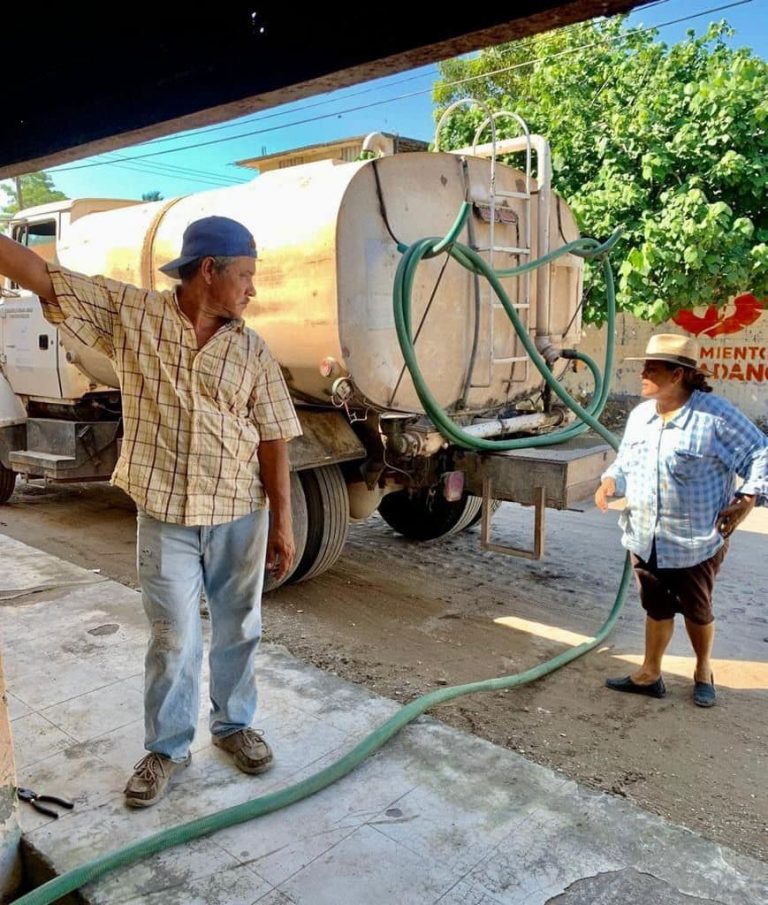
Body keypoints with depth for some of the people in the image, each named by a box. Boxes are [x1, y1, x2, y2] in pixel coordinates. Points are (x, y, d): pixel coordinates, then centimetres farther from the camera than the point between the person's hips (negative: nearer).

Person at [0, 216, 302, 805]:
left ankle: (234, 724, 37)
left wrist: (282, 522, -2)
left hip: (240, 517, 2)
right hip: (165, 516, -1)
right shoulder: (129, 314, -4)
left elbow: (273, 441, -1)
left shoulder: (252, 350, -1)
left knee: (238, 629, 15)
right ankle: (167, 748, 30)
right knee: (174, 639, 9)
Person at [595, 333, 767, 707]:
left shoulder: (716, 415, -17)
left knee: (697, 611, 15)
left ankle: (703, 672, 40)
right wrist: (611, 480, -5)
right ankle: (649, 675, 32)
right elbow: (626, 461, 14)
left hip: (695, 542, -5)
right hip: (645, 538, 5)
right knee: (657, 609, 17)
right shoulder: (639, 415, 3)